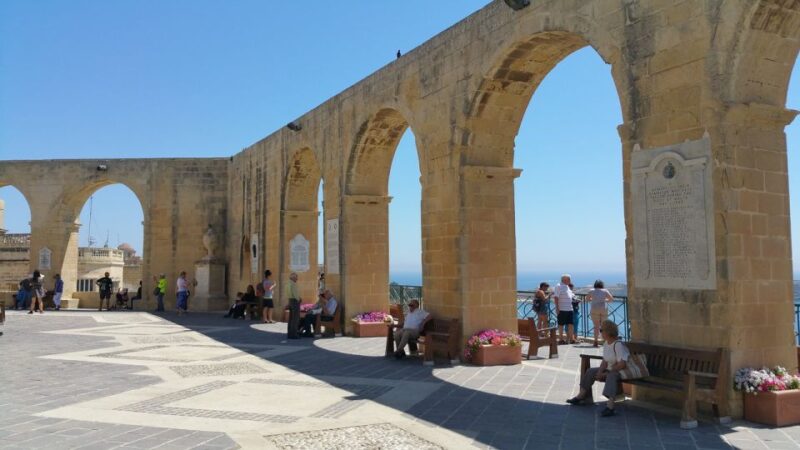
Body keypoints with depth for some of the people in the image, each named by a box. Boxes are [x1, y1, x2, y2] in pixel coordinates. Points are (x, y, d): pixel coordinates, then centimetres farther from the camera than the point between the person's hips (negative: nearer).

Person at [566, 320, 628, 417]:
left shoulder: (618, 345, -23)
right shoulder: (606, 344, 6)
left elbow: (622, 364, -30)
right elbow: (605, 361, 7)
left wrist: (606, 373, -23)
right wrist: (600, 372, -12)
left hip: (621, 371, -10)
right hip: (610, 370, 10)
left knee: (611, 376, -39)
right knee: (590, 372, 3)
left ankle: (610, 406, -52)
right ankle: (581, 396, 9)